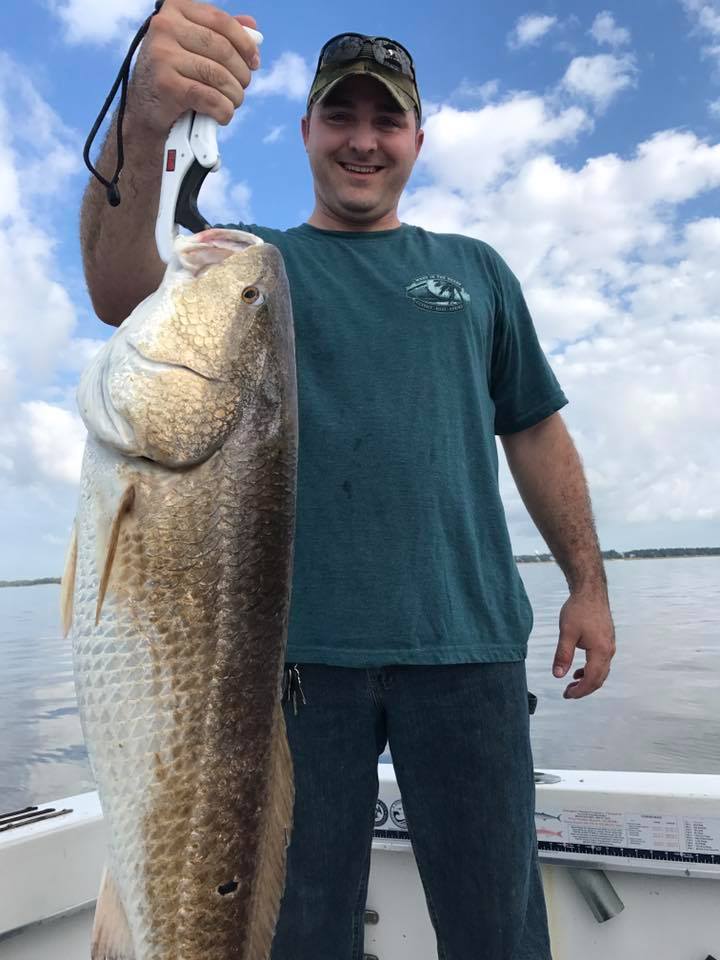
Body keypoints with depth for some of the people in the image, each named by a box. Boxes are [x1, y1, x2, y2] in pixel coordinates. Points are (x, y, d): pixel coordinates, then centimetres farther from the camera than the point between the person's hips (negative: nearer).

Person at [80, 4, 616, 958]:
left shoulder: (475, 270, 17)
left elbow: (536, 432, 15)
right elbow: (120, 291, -11)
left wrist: (589, 582, 7)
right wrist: (143, 119, -28)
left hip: (466, 639, 2)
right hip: (299, 642, -1)